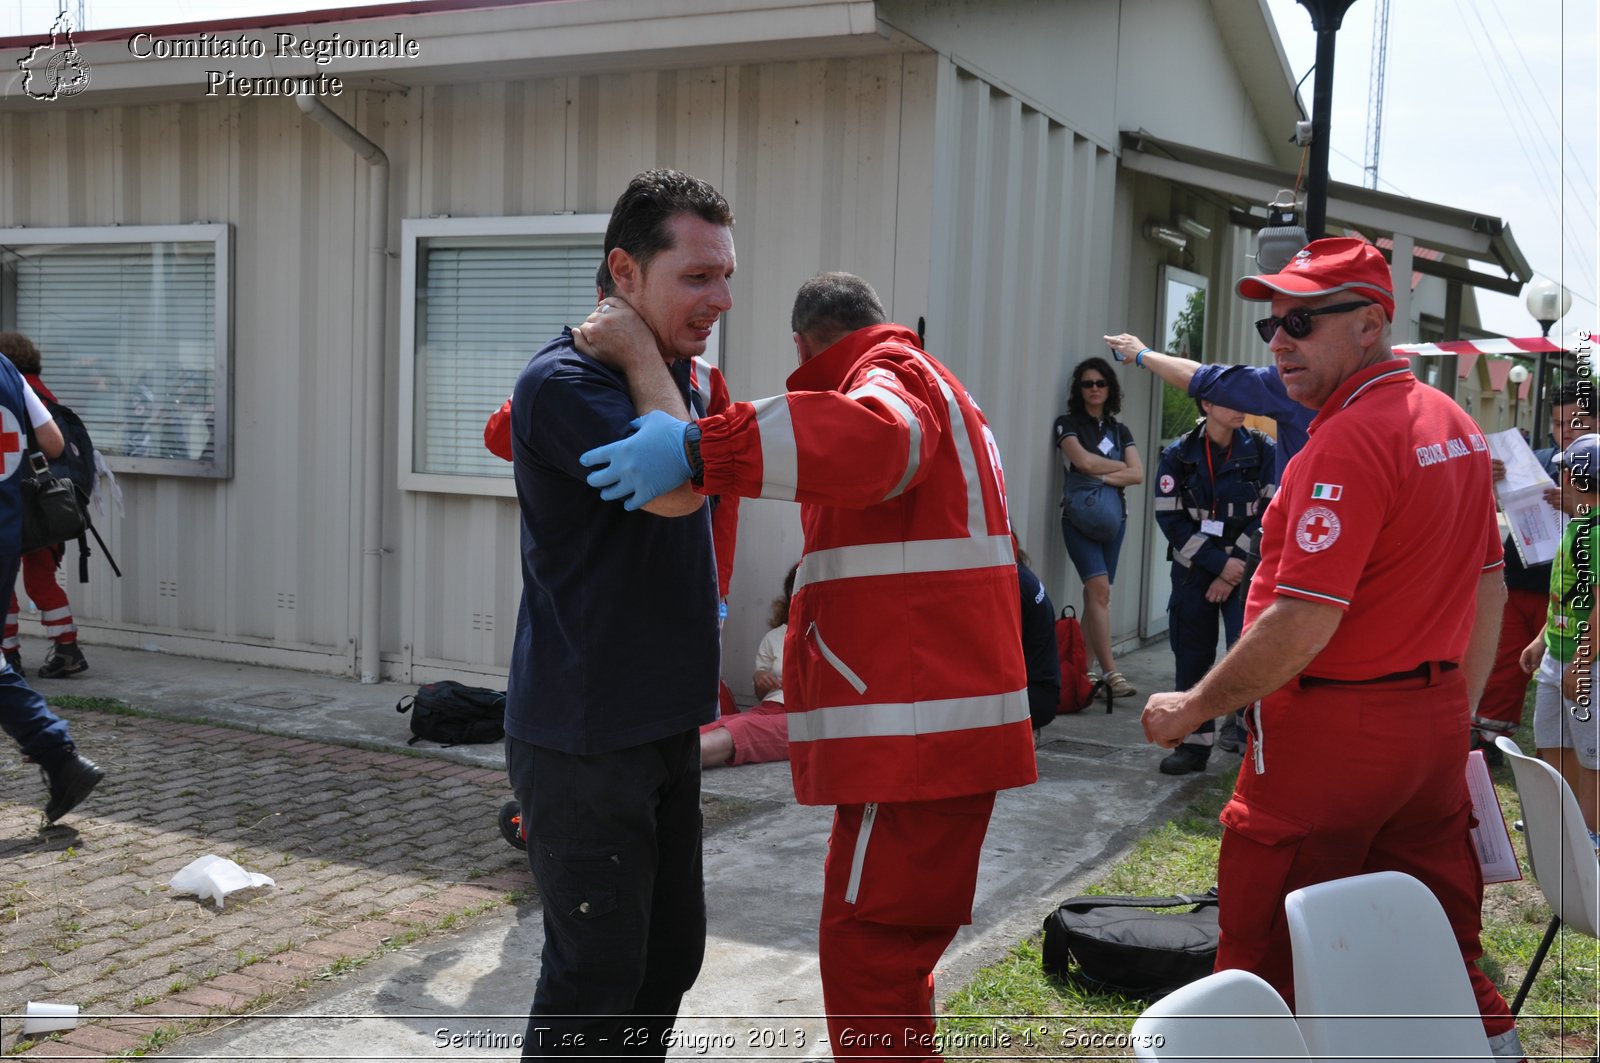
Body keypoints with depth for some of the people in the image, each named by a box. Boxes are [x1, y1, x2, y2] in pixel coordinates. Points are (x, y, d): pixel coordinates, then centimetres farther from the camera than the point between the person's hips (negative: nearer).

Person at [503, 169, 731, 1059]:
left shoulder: (678, 377, 10)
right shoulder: (564, 380, -17)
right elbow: (677, 485, -29)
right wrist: (638, 352, -20)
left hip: (664, 718, 9)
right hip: (584, 737, -8)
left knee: (671, 953, 17)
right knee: (596, 977, -1)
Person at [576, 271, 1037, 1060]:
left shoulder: (892, 376, -8)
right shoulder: (926, 384, 25)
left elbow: (873, 436, -34)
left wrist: (698, 448, -43)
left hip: (919, 728, -11)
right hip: (935, 724, 11)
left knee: (866, 954, -7)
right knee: (886, 948, 21)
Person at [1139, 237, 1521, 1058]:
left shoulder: (1348, 441, -19)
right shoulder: (1456, 425, 10)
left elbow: (1303, 622, -24)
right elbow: (1488, 587, 16)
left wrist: (1191, 709, -13)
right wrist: (1455, 711, 23)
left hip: (1331, 732, -9)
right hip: (1435, 728, 9)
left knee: (1262, 960, 3)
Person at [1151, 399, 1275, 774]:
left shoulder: (1262, 451, -2)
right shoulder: (1178, 456, -2)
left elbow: (1269, 512, -5)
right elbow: (1171, 519, -6)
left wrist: (1235, 567, -10)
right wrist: (1219, 563, -13)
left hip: (1246, 569, -1)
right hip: (1194, 571, 1)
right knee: (1192, 657, 4)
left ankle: (1241, 723, 6)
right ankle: (1195, 742, 16)